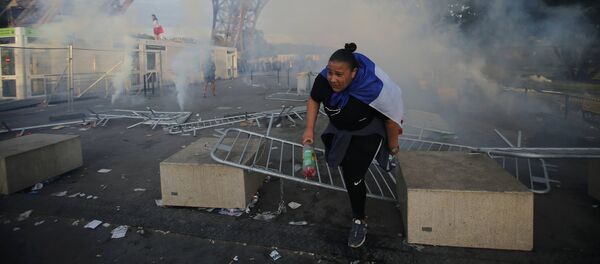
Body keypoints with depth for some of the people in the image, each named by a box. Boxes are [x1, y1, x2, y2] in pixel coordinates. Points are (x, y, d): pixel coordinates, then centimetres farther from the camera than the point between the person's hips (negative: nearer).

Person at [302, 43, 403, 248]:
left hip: (366, 133, -5)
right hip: (340, 129, 5)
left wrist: (393, 145, -9)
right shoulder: (323, 79, -30)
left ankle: (359, 221, 15)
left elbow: (391, 119, -23)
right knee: (347, 169, 25)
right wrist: (309, 130, -17)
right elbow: (313, 100, -7)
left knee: (353, 176, -7)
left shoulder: (373, 88, -40)